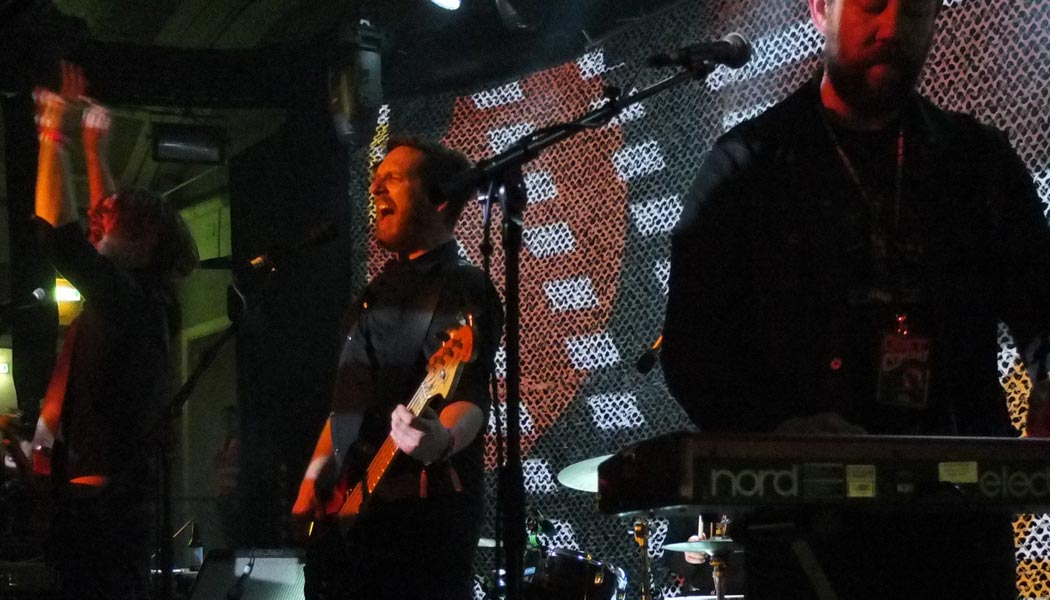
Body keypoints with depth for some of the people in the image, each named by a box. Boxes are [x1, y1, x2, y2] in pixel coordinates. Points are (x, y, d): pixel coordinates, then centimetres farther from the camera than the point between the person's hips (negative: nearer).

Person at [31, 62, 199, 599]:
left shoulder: (124, 296, -12)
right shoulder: (146, 301, 14)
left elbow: (57, 232, -22)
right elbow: (112, 219, 30)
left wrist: (55, 136, -11)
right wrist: (91, 146, 34)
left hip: (97, 500, -10)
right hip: (113, 497, 10)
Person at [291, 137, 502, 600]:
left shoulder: (462, 290, -6)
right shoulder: (378, 292, 20)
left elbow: (469, 396, -20)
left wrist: (444, 441, -41)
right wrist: (315, 475, 13)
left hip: (421, 519, -8)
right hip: (345, 515, 8)